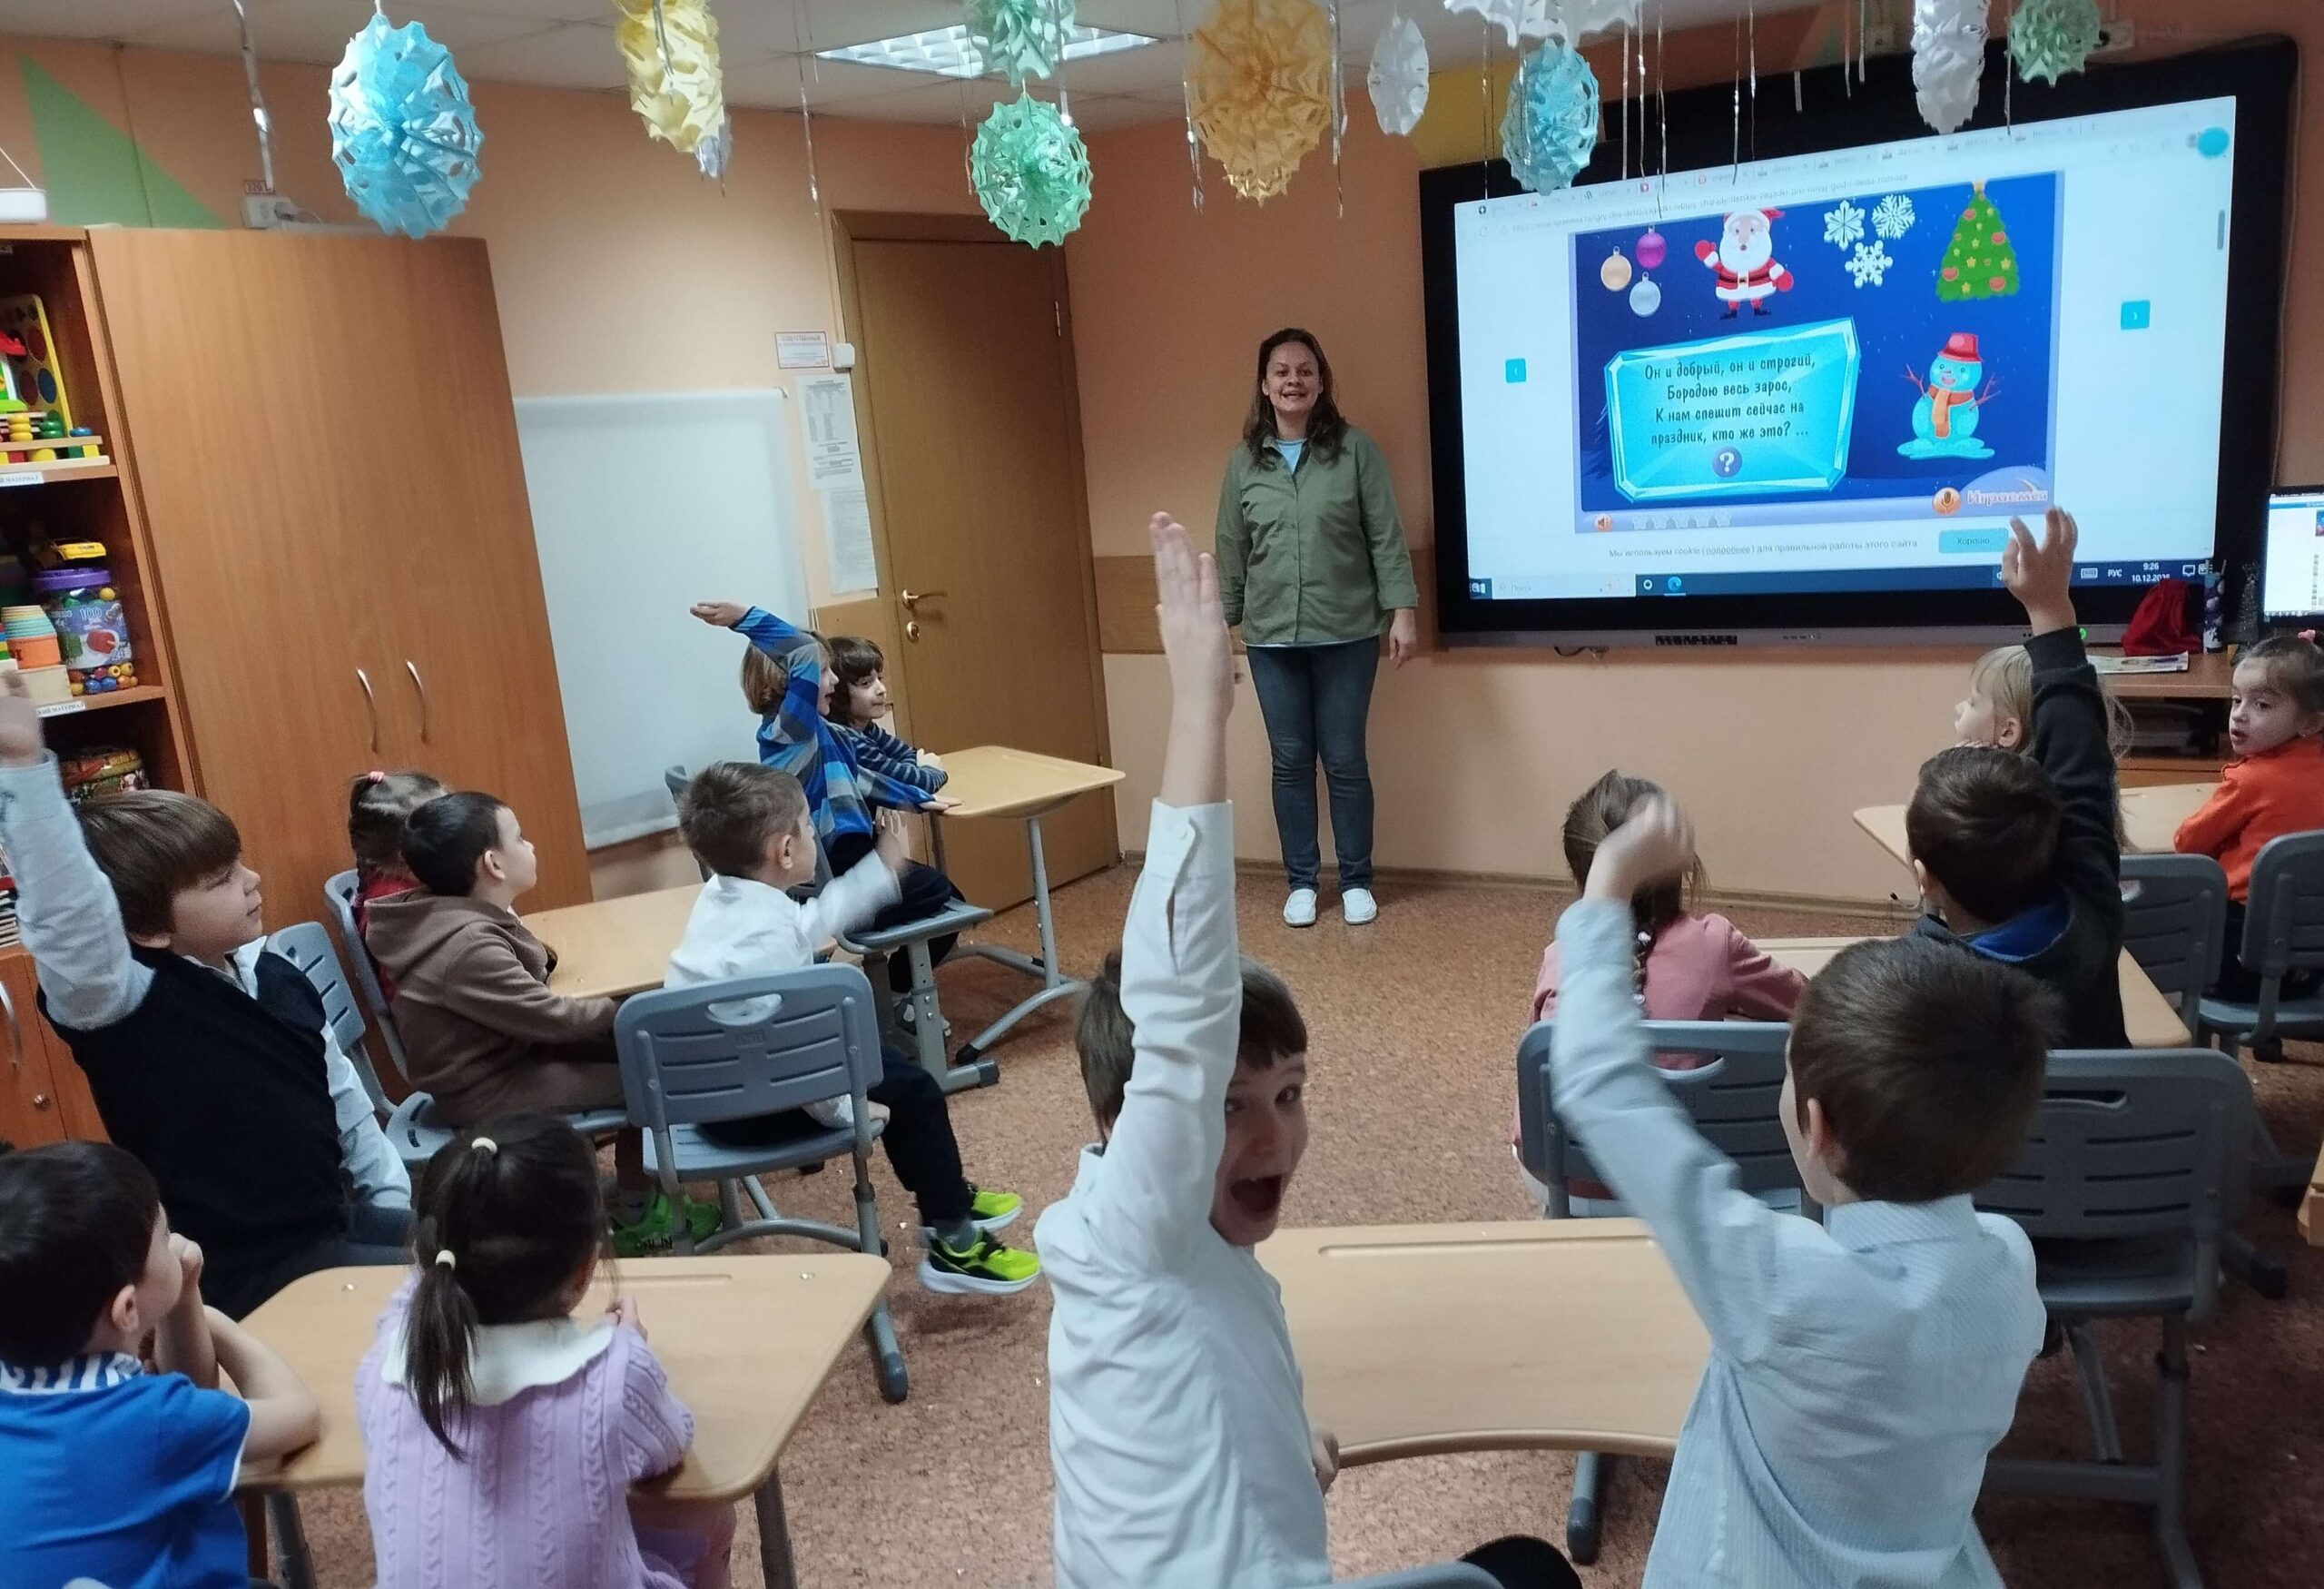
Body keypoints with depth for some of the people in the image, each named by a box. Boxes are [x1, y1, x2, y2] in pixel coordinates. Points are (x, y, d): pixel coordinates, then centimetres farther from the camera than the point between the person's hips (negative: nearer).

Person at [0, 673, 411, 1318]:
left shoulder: (277, 978, 4)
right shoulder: (123, 998, -17)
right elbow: (64, 910, -38)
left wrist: (396, 1202, 12)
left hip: (339, 1218, 7)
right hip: (249, 1272, -7)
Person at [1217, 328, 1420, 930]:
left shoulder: (1355, 449, -2)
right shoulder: (1244, 461, 5)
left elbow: (1387, 537, -3)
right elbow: (1231, 551, 8)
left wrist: (1402, 610, -9)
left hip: (1346, 634, -2)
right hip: (1272, 639, 2)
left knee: (1345, 760, 5)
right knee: (1290, 761, 8)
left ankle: (1356, 881, 19)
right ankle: (1300, 882, 20)